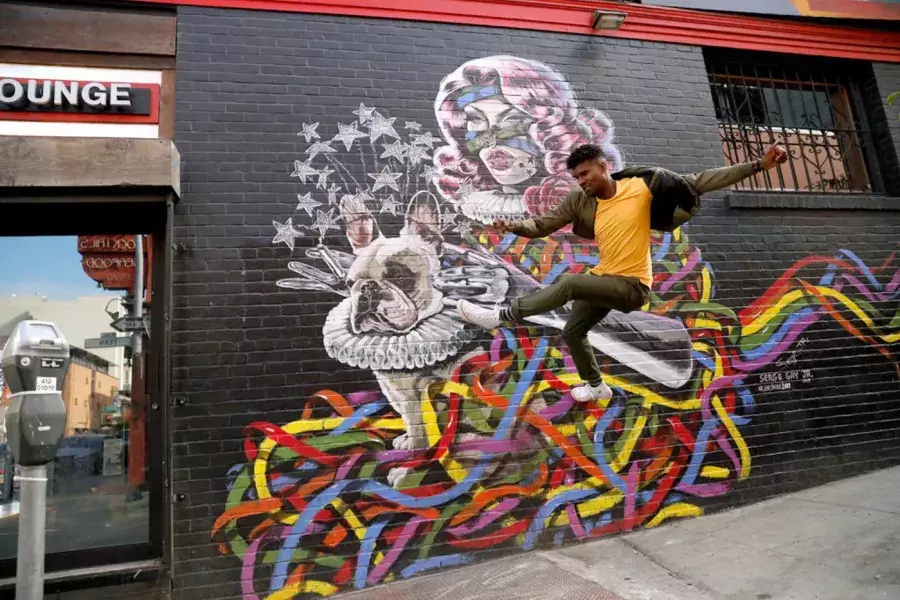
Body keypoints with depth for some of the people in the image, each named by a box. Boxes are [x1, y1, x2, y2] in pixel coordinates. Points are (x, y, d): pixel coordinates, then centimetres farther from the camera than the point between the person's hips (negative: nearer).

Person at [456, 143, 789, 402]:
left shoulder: (642, 186, -13)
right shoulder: (579, 201, -3)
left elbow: (701, 181, -10)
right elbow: (543, 224, -4)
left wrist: (757, 165, -13)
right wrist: (514, 226, -25)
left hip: (633, 286, -7)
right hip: (604, 279, 7)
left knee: (569, 284, -29)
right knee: (572, 332, 17)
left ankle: (501, 315, -21)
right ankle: (596, 385, 41)